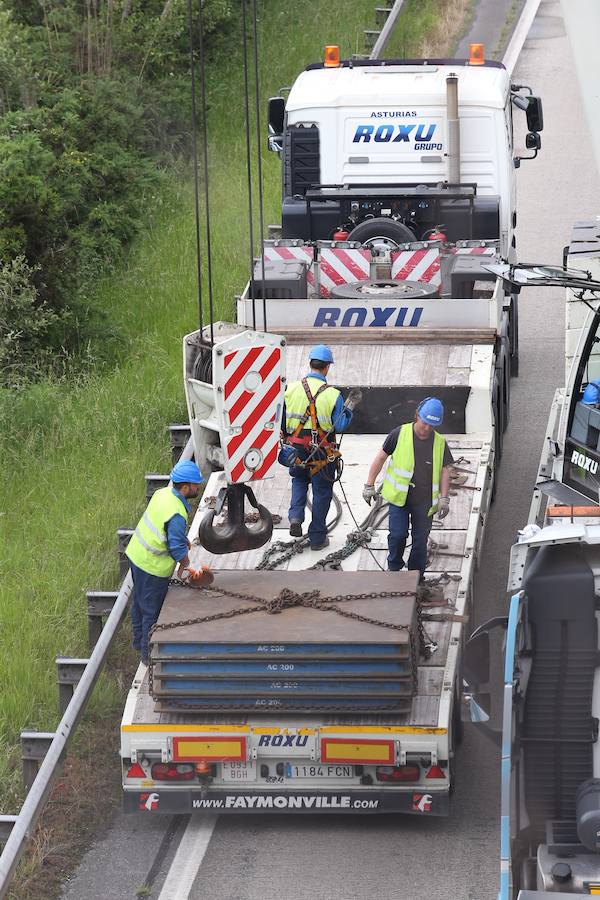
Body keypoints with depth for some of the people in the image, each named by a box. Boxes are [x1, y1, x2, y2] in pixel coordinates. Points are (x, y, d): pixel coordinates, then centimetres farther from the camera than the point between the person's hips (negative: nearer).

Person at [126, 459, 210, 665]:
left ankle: (138, 640, 44)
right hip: (152, 567, -9)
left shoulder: (163, 493, -5)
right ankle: (149, 654, 19)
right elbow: (177, 548, -25)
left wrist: (183, 540, 16)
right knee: (152, 611, 7)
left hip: (136, 553, 9)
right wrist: (185, 567, -7)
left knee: (139, 602, 26)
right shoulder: (176, 515, -31)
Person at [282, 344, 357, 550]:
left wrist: (285, 440, 17)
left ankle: (295, 516, 4)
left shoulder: (292, 389, -6)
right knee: (322, 491, 11)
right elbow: (340, 425, -9)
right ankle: (317, 537, 18)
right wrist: (350, 406, 5)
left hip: (297, 448, 3)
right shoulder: (332, 395, -14)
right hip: (322, 452, -3)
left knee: (299, 480, 28)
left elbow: (282, 420, 1)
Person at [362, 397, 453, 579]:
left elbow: (444, 470, 6)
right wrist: (369, 485, 0)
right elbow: (381, 457, 1)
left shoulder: (440, 443, 0)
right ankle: (394, 568, 15)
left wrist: (444, 498, -1)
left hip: (424, 500, 2)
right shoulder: (399, 434, -7)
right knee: (398, 534, -9)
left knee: (420, 539, 6)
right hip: (399, 496, -2)